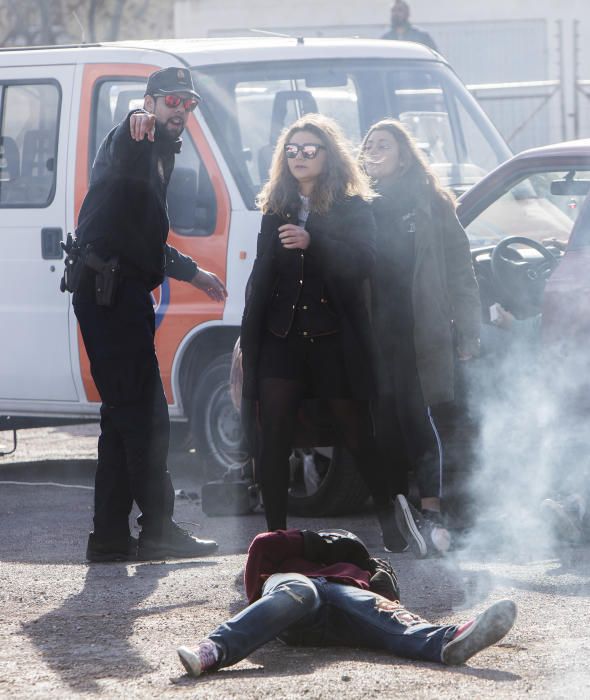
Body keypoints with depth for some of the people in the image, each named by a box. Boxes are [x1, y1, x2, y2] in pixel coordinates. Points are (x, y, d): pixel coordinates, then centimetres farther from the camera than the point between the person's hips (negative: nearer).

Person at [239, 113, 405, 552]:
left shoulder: (354, 208, 0)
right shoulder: (276, 209, 13)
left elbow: (363, 264, -15)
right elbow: (261, 277, 15)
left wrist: (312, 243, -29)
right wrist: (248, 338, 10)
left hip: (336, 341, -3)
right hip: (281, 338, 3)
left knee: (359, 437, 5)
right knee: (273, 441, -7)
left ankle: (391, 522, 23)